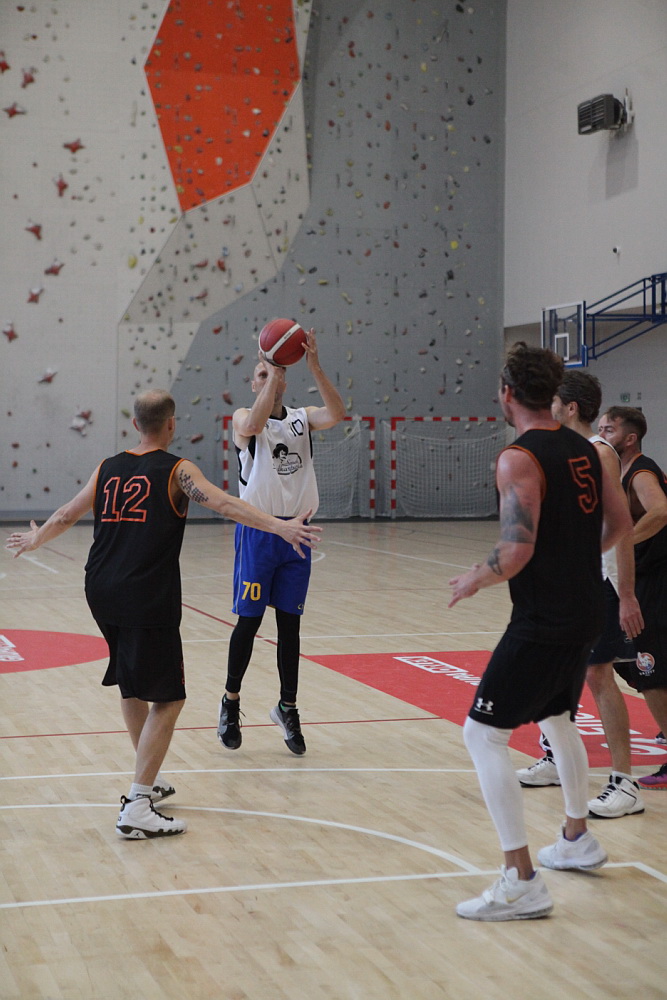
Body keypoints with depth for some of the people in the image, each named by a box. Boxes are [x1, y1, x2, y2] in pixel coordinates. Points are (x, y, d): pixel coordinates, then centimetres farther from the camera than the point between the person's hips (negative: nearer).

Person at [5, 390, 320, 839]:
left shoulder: (108, 469, 15)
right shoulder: (176, 470, -1)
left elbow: (66, 516, 27)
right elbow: (223, 503, -18)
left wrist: (34, 539, 46)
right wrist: (279, 526, -26)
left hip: (102, 594, 7)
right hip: (148, 598, -7)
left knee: (132, 684, 24)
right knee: (167, 698, -1)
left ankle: (149, 778, 37)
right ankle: (138, 807, -9)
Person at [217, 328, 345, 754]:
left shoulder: (302, 417, 7)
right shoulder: (244, 417, -2)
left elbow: (337, 414, -13)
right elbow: (254, 425, -28)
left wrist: (315, 366, -22)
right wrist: (272, 373, -26)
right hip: (257, 531, -3)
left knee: (290, 623, 7)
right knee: (249, 621, 1)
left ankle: (288, 707, 17)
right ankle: (231, 701, 18)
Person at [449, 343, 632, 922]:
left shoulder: (519, 459, -17)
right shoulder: (582, 448, 8)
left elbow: (516, 552, -24)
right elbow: (622, 522, 15)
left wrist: (474, 581, -7)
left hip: (543, 622, -9)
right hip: (587, 610, 9)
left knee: (484, 735, -5)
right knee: (558, 720, 29)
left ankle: (522, 884, -8)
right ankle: (578, 841, 43)